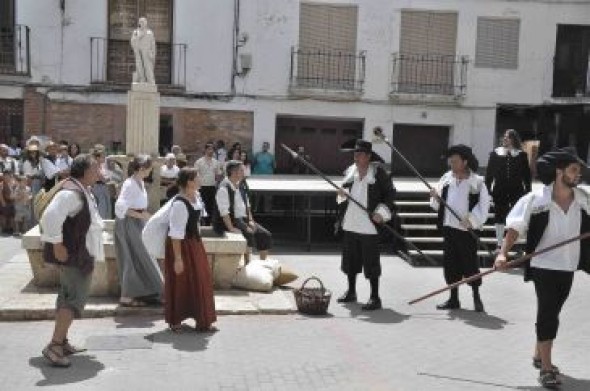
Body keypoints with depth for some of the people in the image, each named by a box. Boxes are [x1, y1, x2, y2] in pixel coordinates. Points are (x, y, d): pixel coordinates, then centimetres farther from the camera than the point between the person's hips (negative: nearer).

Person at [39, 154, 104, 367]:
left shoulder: (82, 191, 12)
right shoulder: (71, 193, -22)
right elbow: (50, 217, -33)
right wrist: (57, 244, -27)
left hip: (81, 254, 11)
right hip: (72, 254, -11)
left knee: (68, 296, 15)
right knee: (76, 298, -11)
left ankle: (62, 341, 25)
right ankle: (54, 345, -10)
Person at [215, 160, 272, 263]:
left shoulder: (241, 187, 12)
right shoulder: (224, 188, -16)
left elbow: (247, 205, 17)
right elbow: (224, 212, -22)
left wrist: (251, 220, 3)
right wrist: (231, 228, -27)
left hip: (243, 220, 9)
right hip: (226, 223, -9)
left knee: (265, 235, -3)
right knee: (249, 234, -32)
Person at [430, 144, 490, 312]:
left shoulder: (477, 182, -7)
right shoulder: (446, 179, 6)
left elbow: (483, 206, -8)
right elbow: (438, 204, 11)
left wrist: (471, 220, -18)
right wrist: (435, 197, -9)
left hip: (467, 230, -5)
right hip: (448, 227, 5)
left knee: (470, 263, 1)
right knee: (450, 262, 9)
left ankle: (476, 297, 17)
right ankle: (453, 298, 19)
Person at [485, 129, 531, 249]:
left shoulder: (521, 155, 2)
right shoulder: (495, 154, 4)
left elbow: (527, 175, 3)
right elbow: (489, 173, 4)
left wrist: (528, 190, -1)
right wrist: (488, 189, -3)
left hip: (517, 190, -1)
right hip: (499, 191, 1)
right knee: (499, 217, 5)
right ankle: (499, 244, 13)